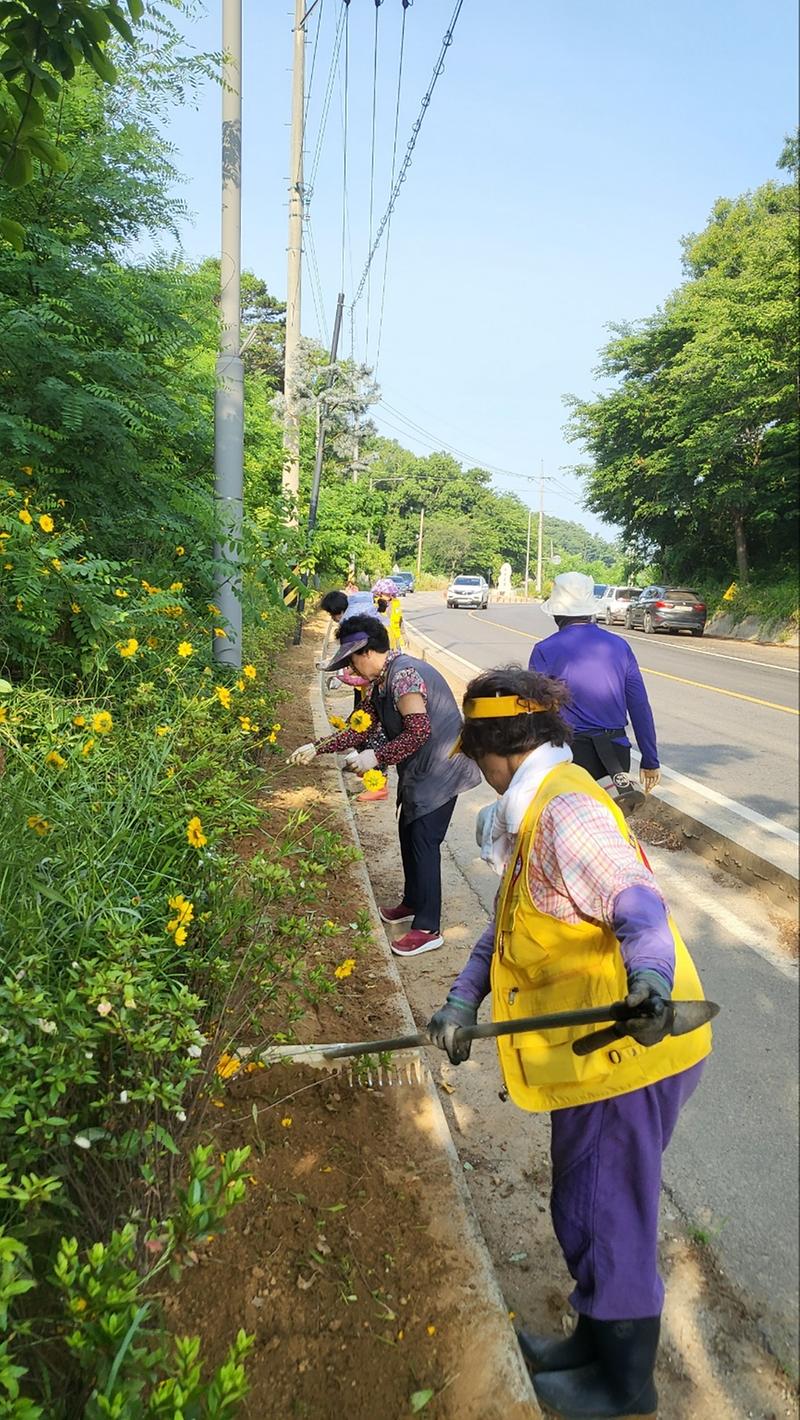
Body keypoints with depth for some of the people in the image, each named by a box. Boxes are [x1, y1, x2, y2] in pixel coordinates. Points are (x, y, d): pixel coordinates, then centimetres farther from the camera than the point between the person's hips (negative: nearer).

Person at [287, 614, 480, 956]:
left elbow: (419, 730, -29)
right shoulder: (380, 682, 9)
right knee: (408, 833, 18)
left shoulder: (403, 674, -23)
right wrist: (317, 748, 8)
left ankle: (428, 929, 2)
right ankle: (413, 903, 36)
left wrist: (377, 756, -25)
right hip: (419, 771, 10)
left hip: (439, 770, -10)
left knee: (423, 841, -7)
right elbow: (362, 729, 13)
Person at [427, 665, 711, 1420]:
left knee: (605, 1218, 10)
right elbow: (506, 926, 14)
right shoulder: (537, 812, 12)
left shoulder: (565, 811, -21)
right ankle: (598, 1339, 46)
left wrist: (651, 975, -50)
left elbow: (636, 900, -33)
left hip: (624, 1050, -10)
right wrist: (463, 1000, 8)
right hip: (597, 1051, 10)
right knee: (588, 1209, 25)